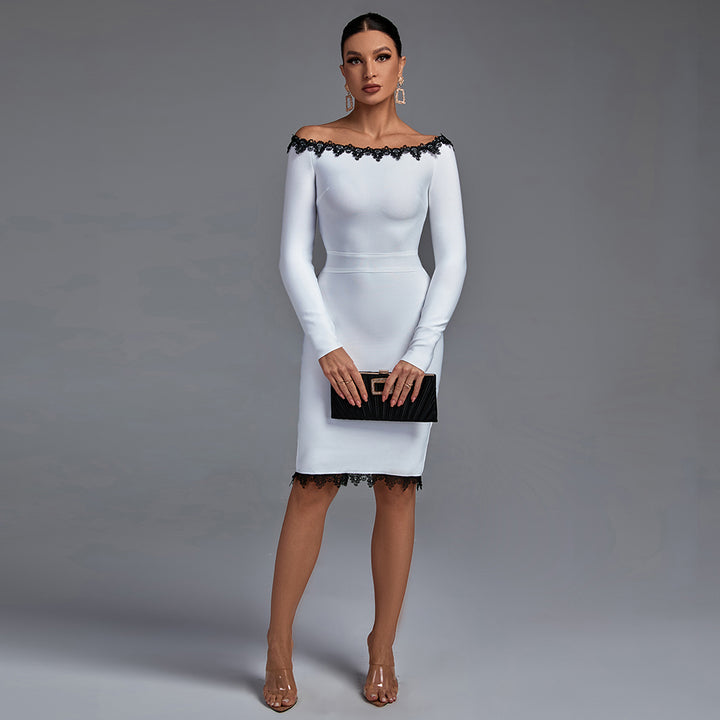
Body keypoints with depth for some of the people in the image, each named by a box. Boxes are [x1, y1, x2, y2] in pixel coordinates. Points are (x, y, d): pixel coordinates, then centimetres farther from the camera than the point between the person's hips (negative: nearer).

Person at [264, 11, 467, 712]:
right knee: (314, 483, -5)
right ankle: (278, 647, 10)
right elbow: (294, 254, -2)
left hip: (412, 323, 1)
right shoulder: (312, 145, 0)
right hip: (335, 322, -1)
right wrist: (328, 345, -11)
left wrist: (420, 352, -9)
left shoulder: (433, 152, 3)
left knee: (396, 487, 4)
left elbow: (453, 257, -1)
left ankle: (383, 648, 18)